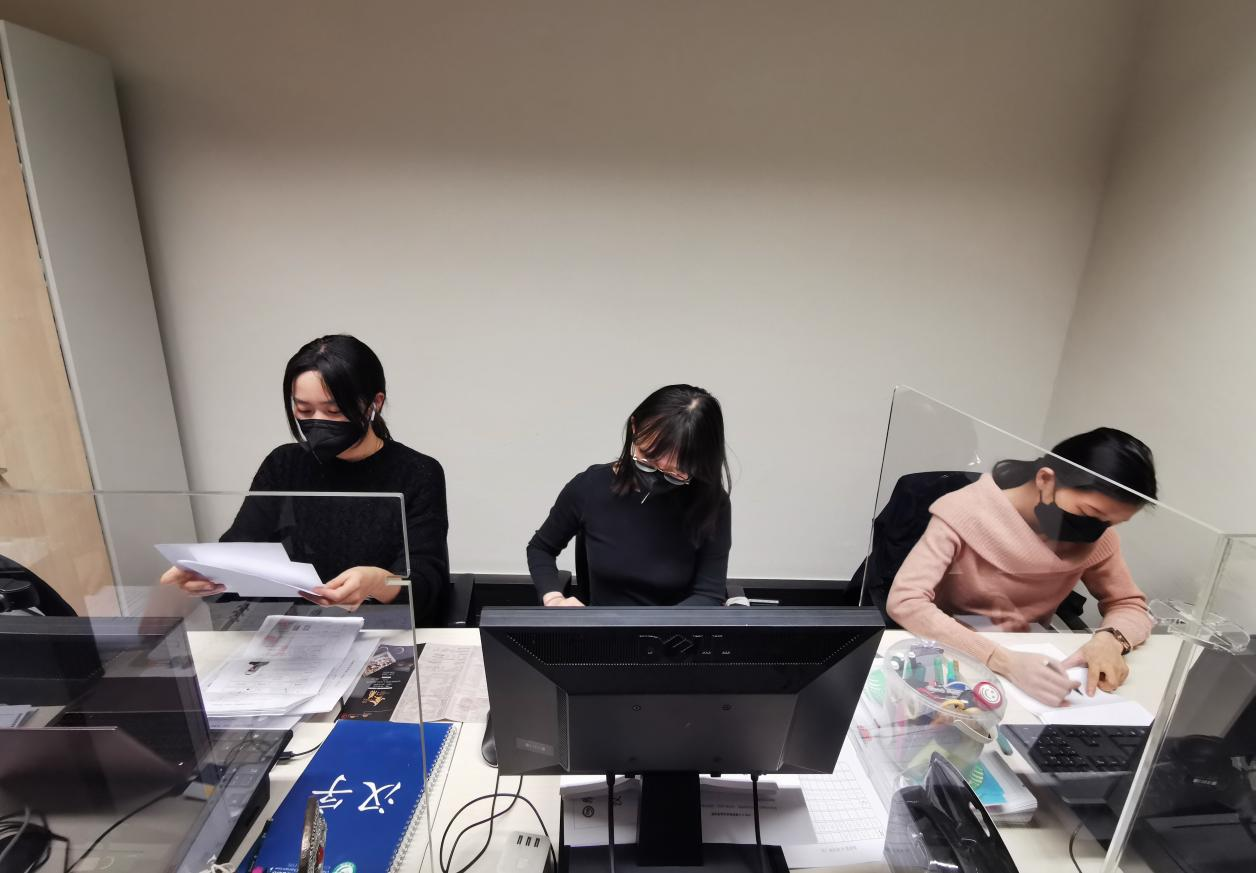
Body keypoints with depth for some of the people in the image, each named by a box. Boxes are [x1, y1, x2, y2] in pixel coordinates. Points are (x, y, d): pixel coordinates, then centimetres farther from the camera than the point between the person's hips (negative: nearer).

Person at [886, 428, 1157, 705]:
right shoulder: (966, 514, -22)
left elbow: (1131, 607, 3)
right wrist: (1003, 660, -38)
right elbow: (905, 602, -29)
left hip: (1027, 657, 4)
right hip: (949, 656, -4)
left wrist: (1109, 639, -19)